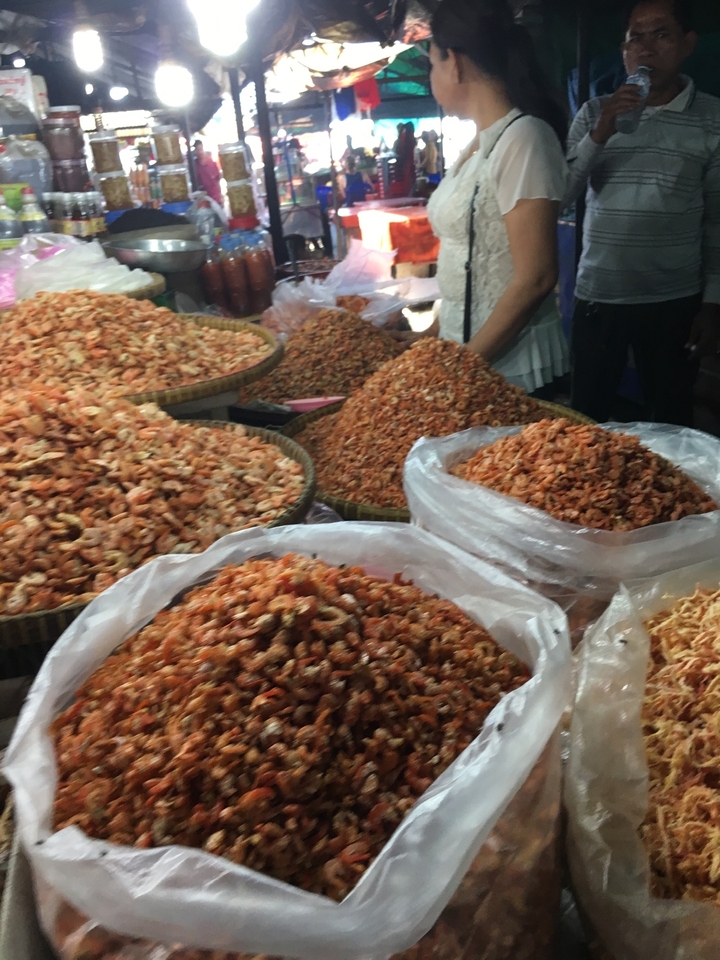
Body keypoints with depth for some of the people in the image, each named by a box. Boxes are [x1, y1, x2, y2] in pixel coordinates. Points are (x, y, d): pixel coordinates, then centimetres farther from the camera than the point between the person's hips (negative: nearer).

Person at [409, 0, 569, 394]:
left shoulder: (521, 139, -15)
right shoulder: (480, 144, 9)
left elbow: (535, 279, -19)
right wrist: (437, 333, 11)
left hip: (511, 365, -7)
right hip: (465, 348, 8)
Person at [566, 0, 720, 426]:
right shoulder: (595, 113, 6)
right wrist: (599, 136, -15)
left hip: (674, 302, -1)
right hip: (597, 297, 1)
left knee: (671, 423, 9)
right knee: (587, 418, 6)